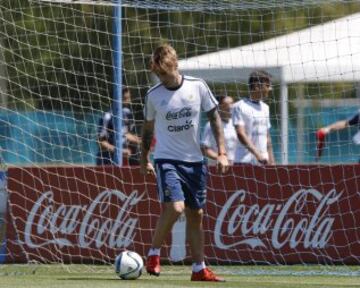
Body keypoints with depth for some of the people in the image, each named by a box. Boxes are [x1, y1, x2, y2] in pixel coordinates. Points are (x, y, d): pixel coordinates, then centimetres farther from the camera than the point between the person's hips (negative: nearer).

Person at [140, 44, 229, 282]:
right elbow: (148, 128, 12)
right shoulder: (153, 95, -3)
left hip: (195, 161, 2)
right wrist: (144, 159, 17)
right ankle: (154, 253, -4)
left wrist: (222, 152, -2)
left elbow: (214, 117, 4)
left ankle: (200, 269, 13)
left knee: (196, 214, 6)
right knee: (174, 207, -22)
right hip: (167, 160, -2)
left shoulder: (197, 87, -3)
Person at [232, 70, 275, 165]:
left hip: (263, 162, 7)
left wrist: (272, 161, 15)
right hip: (245, 162, -7)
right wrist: (257, 154, -25)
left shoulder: (265, 107, 17)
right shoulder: (239, 107, -6)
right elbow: (241, 134, -16)